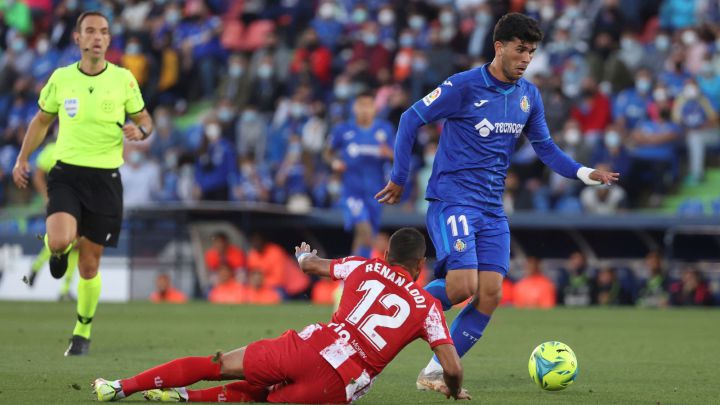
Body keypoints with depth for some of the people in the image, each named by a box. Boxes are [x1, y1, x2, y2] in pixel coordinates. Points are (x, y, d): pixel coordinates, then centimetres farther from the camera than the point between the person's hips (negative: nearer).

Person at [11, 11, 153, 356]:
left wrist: (140, 130, -13)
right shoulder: (61, 78, 2)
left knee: (89, 265, 3)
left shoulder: (123, 79, 0)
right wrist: (22, 159, 10)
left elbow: (144, 119, 10)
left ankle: (83, 331, 24)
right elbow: (42, 120, 16)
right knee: (60, 241, -26)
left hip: (105, 178, 0)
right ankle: (59, 249, 13)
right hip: (66, 172, 0)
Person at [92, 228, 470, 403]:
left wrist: (306, 256, 59)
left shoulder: (365, 268, 18)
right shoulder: (427, 307, 11)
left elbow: (312, 265, 35)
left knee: (214, 365, 12)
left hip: (308, 346, 2)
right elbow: (452, 367, 8)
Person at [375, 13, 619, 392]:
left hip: (492, 209, 6)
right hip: (452, 200, -6)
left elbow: (544, 147, 17)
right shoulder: (464, 86, -11)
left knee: (490, 295, -6)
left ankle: (435, 373, 3)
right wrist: (399, 178, -2)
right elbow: (411, 119, -4)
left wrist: (585, 173, 1)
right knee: (462, 285, -21)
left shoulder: (528, 96, 8)